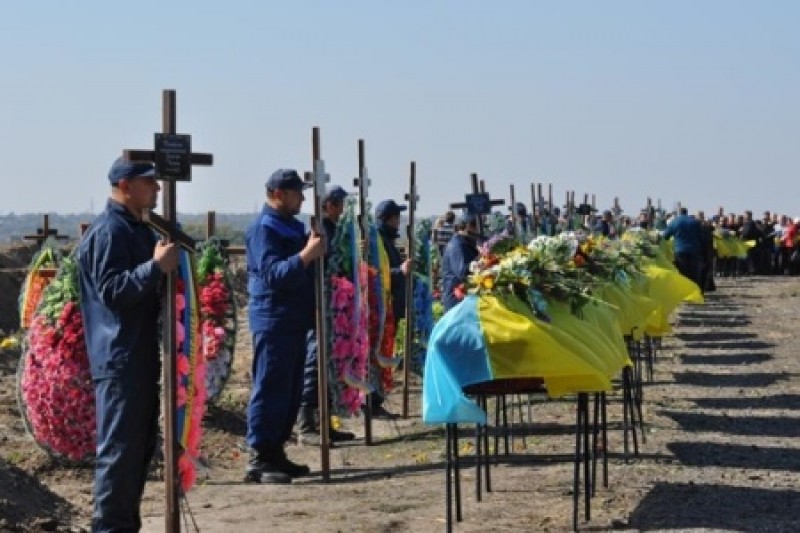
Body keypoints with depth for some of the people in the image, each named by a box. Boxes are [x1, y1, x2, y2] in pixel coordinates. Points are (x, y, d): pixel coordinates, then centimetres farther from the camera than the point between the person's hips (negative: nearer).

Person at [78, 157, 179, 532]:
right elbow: (112, 291, -21)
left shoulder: (139, 229, 16)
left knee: (141, 444, 15)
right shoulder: (109, 231, -14)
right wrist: (157, 266, -26)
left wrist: (168, 260, 11)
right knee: (120, 448, -8)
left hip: (142, 357, 10)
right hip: (119, 359, -10)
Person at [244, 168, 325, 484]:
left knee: (291, 392, 11)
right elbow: (274, 273, -22)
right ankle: (259, 460, -6)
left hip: (295, 320, 9)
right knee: (270, 390, -9)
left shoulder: (292, 226, 17)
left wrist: (317, 251, 8)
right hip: (273, 320, -9)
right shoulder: (263, 228, -11)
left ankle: (275, 452, 18)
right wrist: (307, 254, -31)